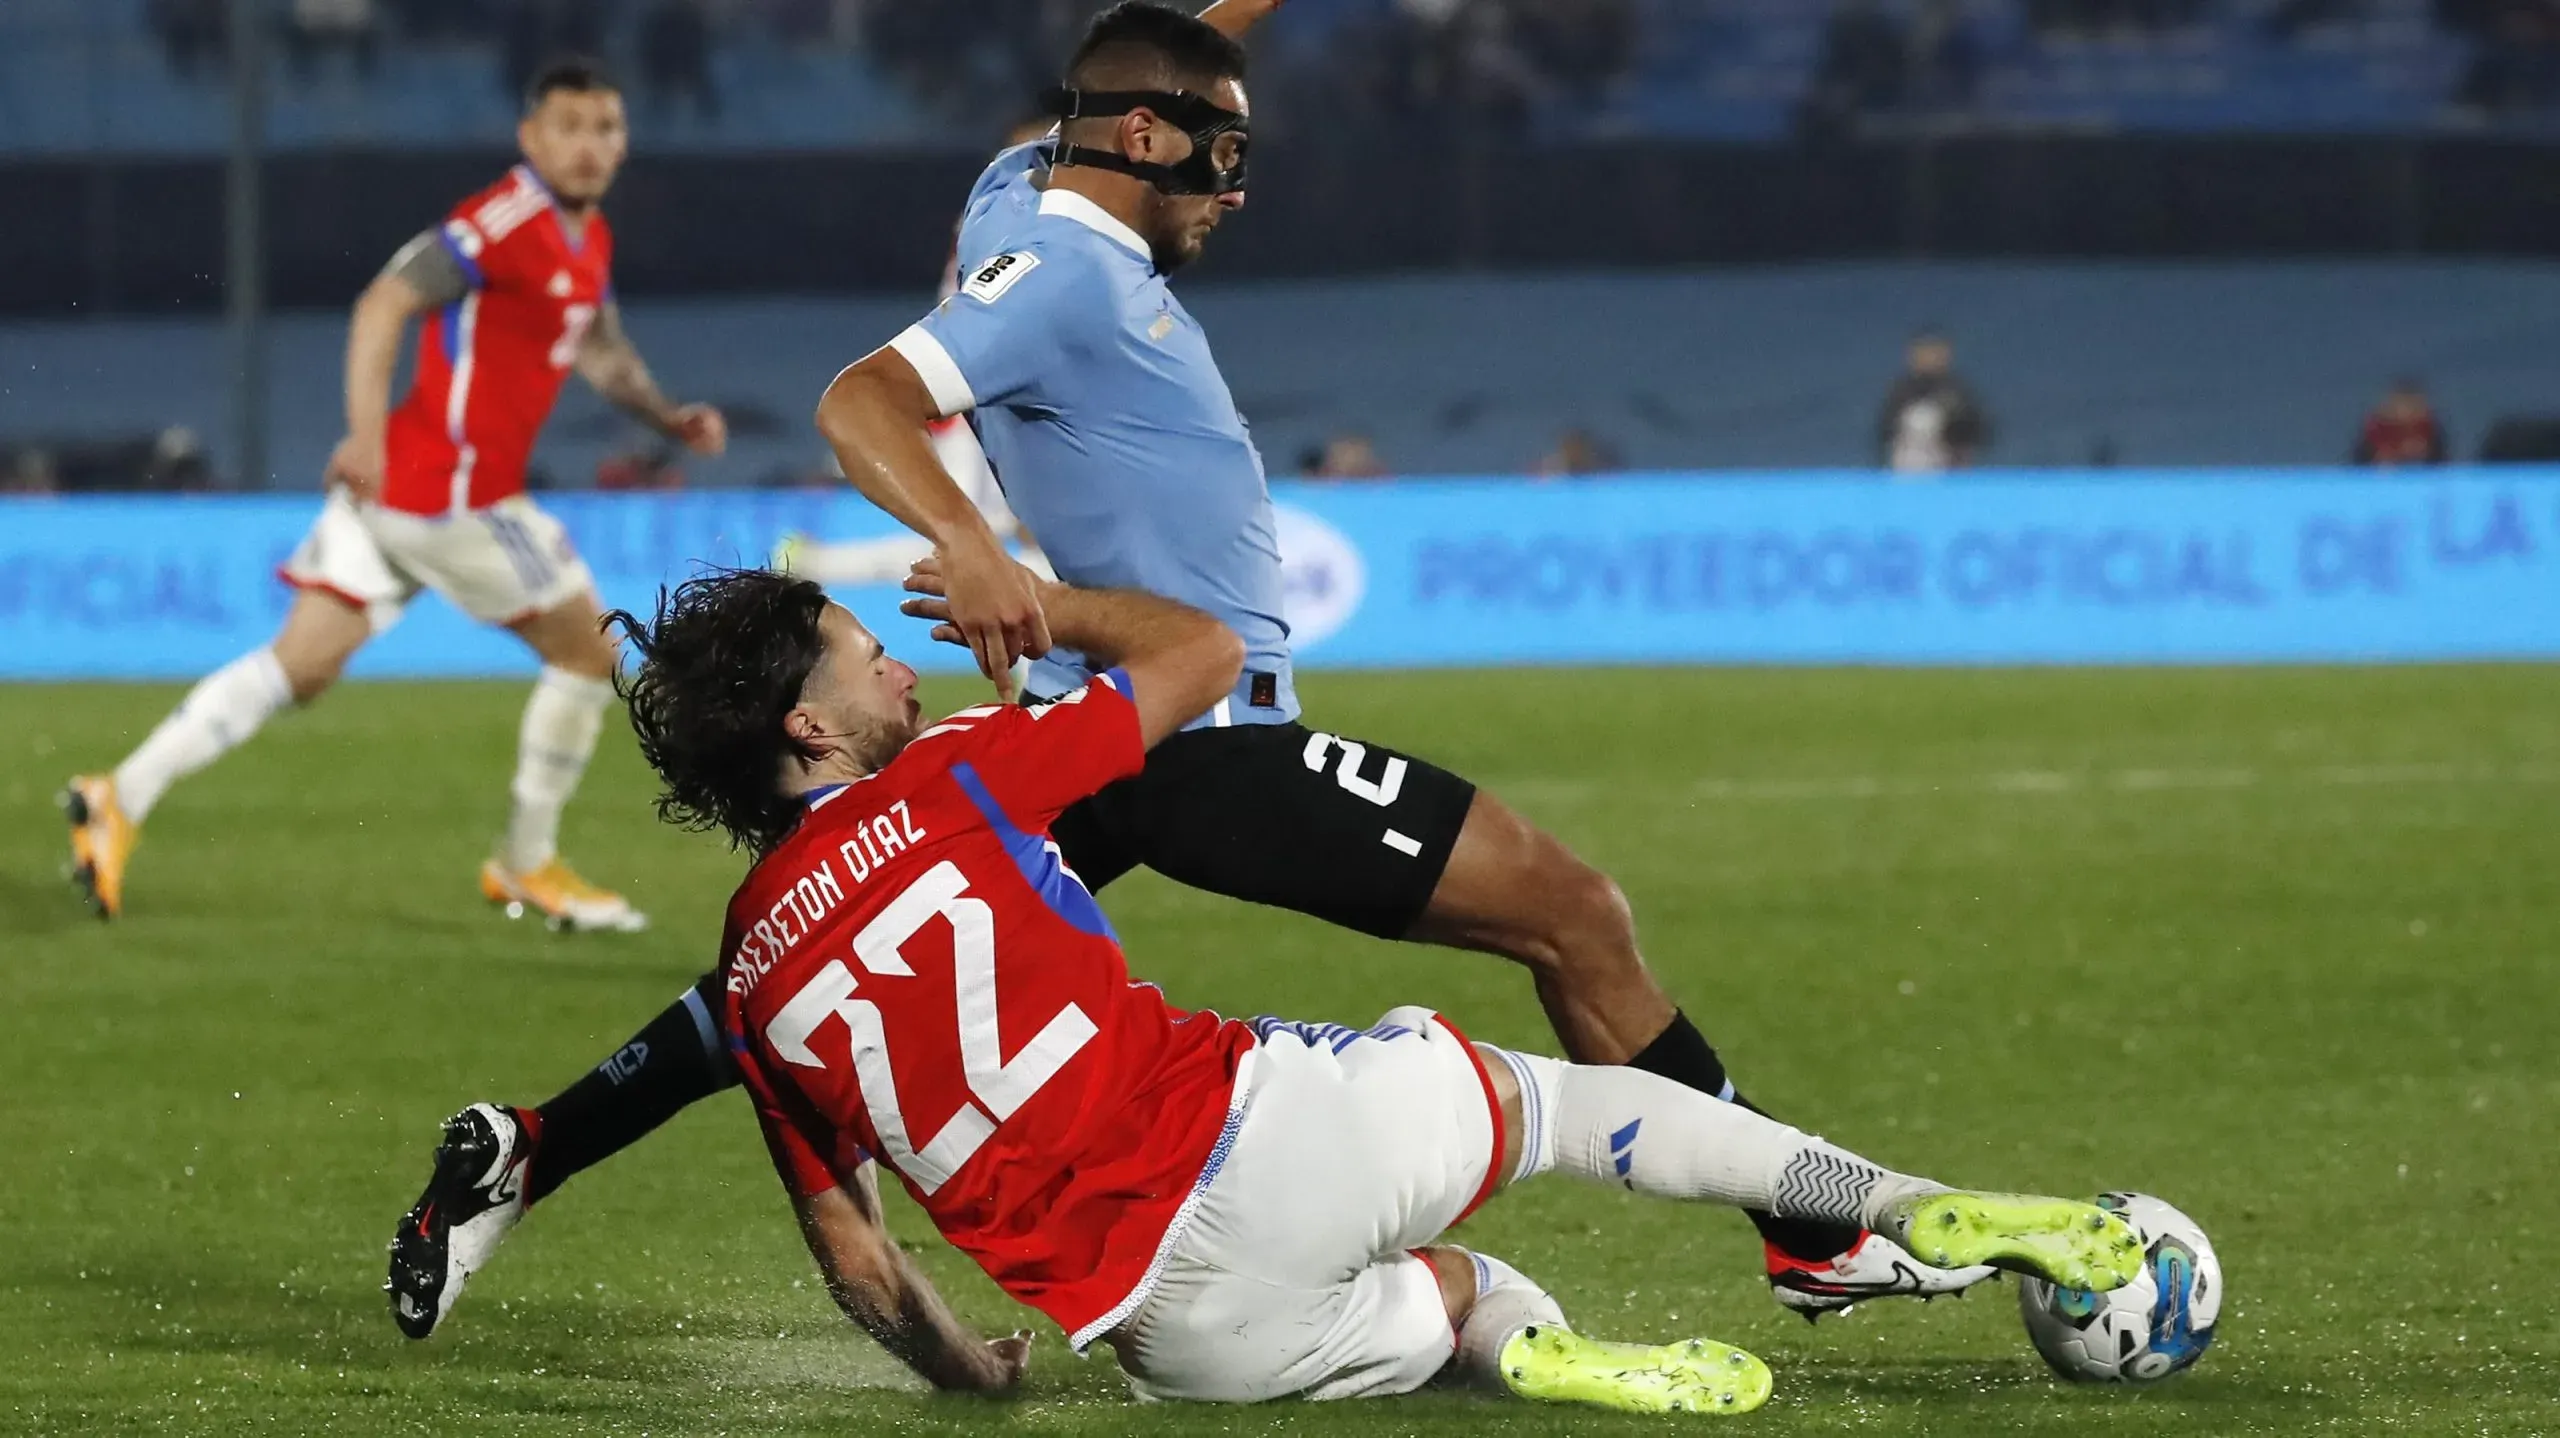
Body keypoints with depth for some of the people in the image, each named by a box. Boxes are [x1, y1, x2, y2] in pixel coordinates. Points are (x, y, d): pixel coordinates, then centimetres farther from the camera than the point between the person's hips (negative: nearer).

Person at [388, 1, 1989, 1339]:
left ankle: (526, 1150, 4)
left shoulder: (1029, 201, 11)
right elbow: (864, 401, -29)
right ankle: (1816, 1235, 0)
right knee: (1575, 913, -4)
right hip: (1198, 737, -10)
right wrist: (971, 549, -44)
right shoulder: (1066, 269, -17)